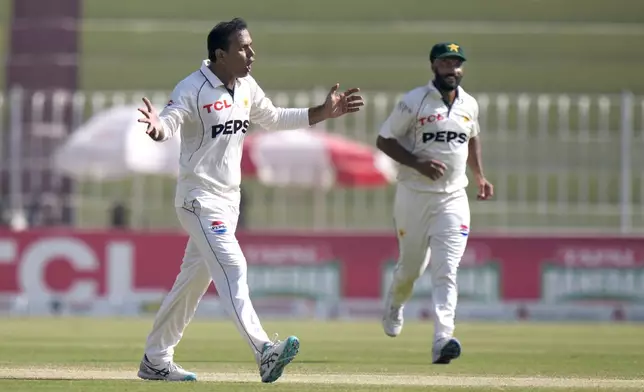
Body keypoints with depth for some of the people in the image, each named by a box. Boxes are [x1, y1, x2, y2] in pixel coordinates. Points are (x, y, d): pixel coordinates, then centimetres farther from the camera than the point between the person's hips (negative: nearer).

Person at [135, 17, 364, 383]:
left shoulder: (246, 87, 7)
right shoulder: (193, 90, -17)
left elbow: (273, 118, 21)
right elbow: (168, 123, -28)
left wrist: (323, 113, 16)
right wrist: (157, 126, -52)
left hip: (230, 198, 8)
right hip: (200, 198, -8)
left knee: (194, 279, 13)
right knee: (232, 267, -20)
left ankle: (155, 361, 23)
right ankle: (264, 352, -31)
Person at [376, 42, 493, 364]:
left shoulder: (469, 105, 7)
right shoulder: (414, 102, -8)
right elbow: (384, 140, -6)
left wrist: (480, 177, 15)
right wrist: (416, 163, -20)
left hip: (453, 197, 2)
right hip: (414, 196, -2)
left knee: (446, 271, -12)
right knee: (411, 267, 12)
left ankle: (442, 340, -23)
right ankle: (394, 305, 46)